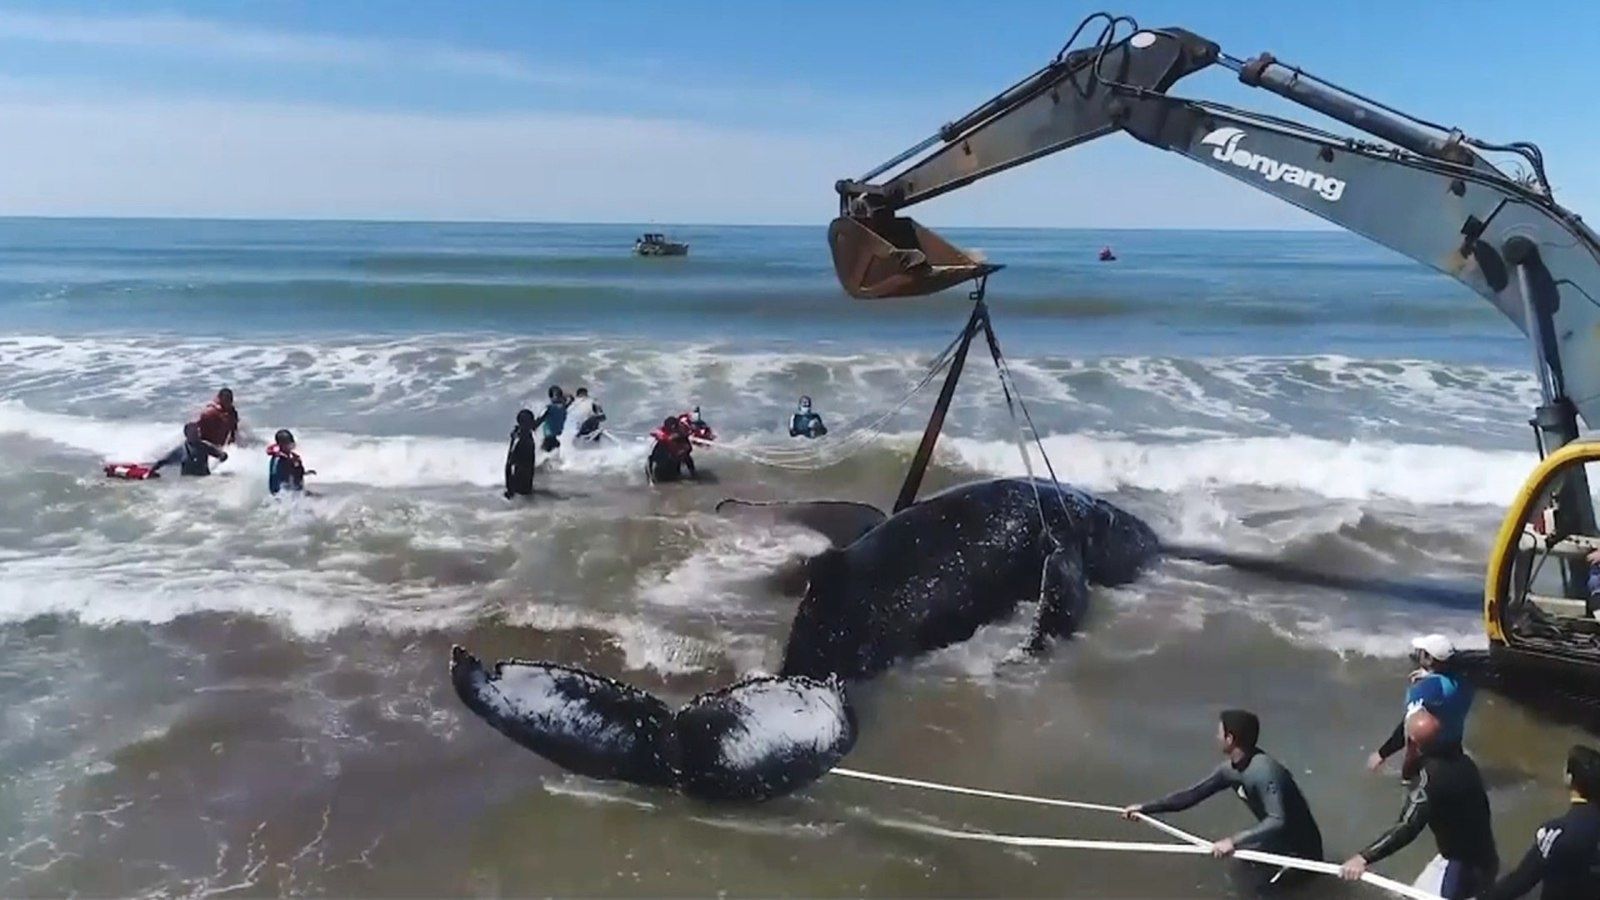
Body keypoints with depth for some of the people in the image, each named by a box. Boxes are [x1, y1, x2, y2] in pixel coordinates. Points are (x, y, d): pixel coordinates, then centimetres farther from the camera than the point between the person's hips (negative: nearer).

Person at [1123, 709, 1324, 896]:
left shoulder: (1264, 770, -31)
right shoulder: (1231, 768, -5)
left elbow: (1278, 822, -39)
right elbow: (1194, 794, 1)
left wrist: (1234, 841, -41)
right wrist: (1145, 807, -2)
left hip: (1300, 849, -8)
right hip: (1278, 839, 8)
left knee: (1249, 881, -16)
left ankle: (1299, 870, 2)